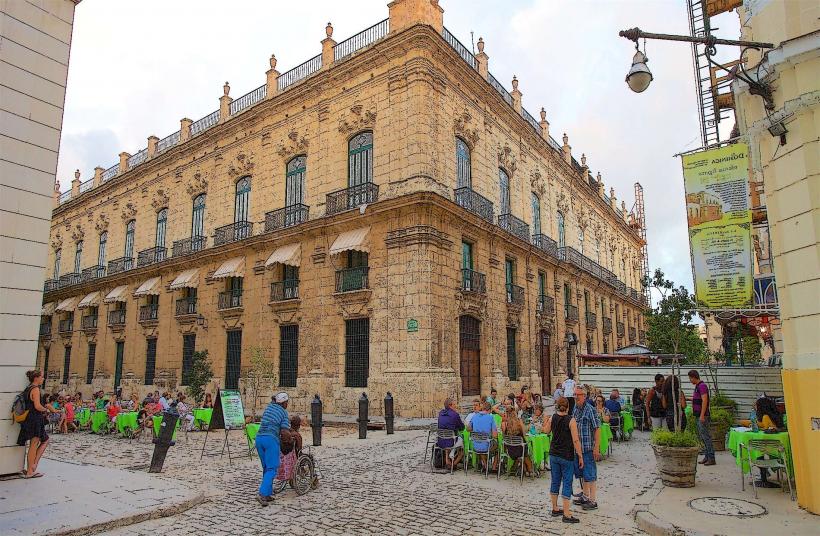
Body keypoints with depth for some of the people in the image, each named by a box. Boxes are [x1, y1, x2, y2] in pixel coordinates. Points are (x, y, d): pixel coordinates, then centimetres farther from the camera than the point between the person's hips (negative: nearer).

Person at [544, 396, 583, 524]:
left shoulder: (552, 418, -1)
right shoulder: (571, 420, -16)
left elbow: (546, 431, 16)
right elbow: (576, 440, -17)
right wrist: (580, 456, -9)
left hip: (553, 454, 5)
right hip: (567, 456, -5)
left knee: (555, 481, 15)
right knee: (567, 483, 2)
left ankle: (555, 509, 26)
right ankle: (566, 515, 4)